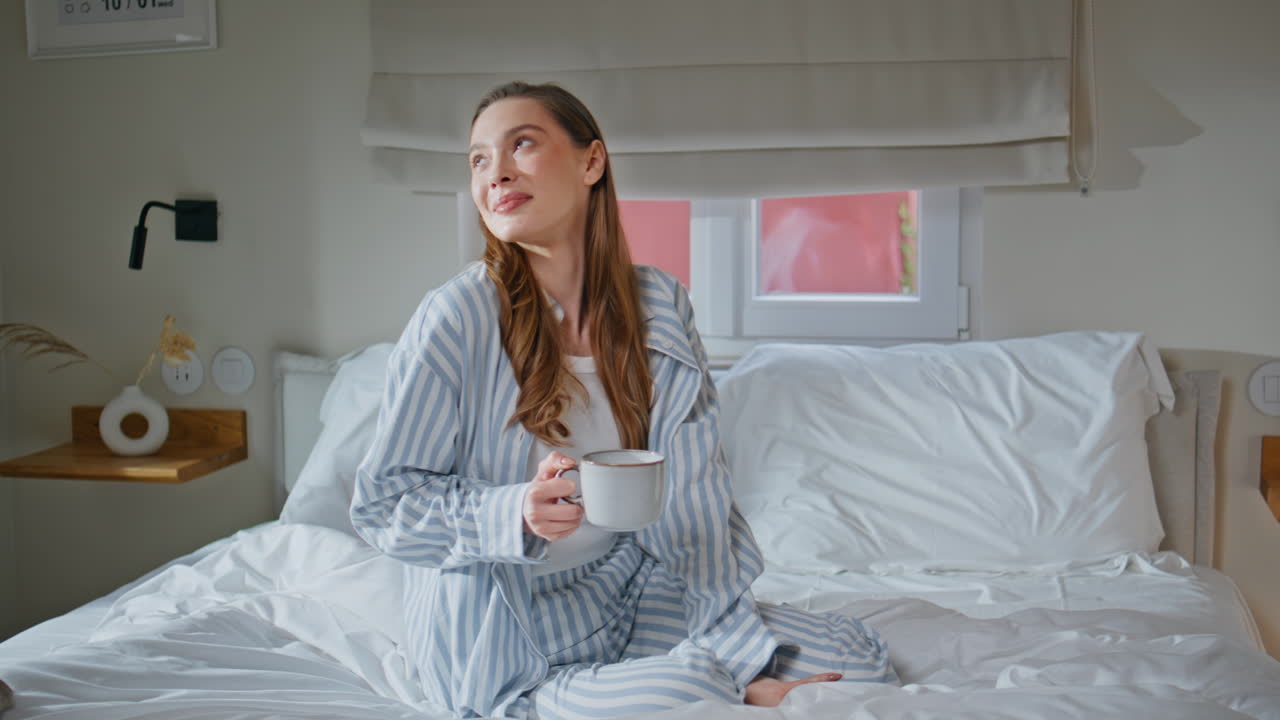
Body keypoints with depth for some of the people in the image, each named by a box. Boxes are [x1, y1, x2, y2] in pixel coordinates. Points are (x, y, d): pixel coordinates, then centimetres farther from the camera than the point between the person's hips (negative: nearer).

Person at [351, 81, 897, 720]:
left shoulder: (659, 306, -2)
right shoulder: (455, 319, -15)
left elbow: (696, 501, -4)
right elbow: (381, 504, -10)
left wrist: (743, 654, -13)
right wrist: (519, 512, -29)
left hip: (635, 596, 5)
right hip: (510, 643, -4)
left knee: (858, 662, -6)